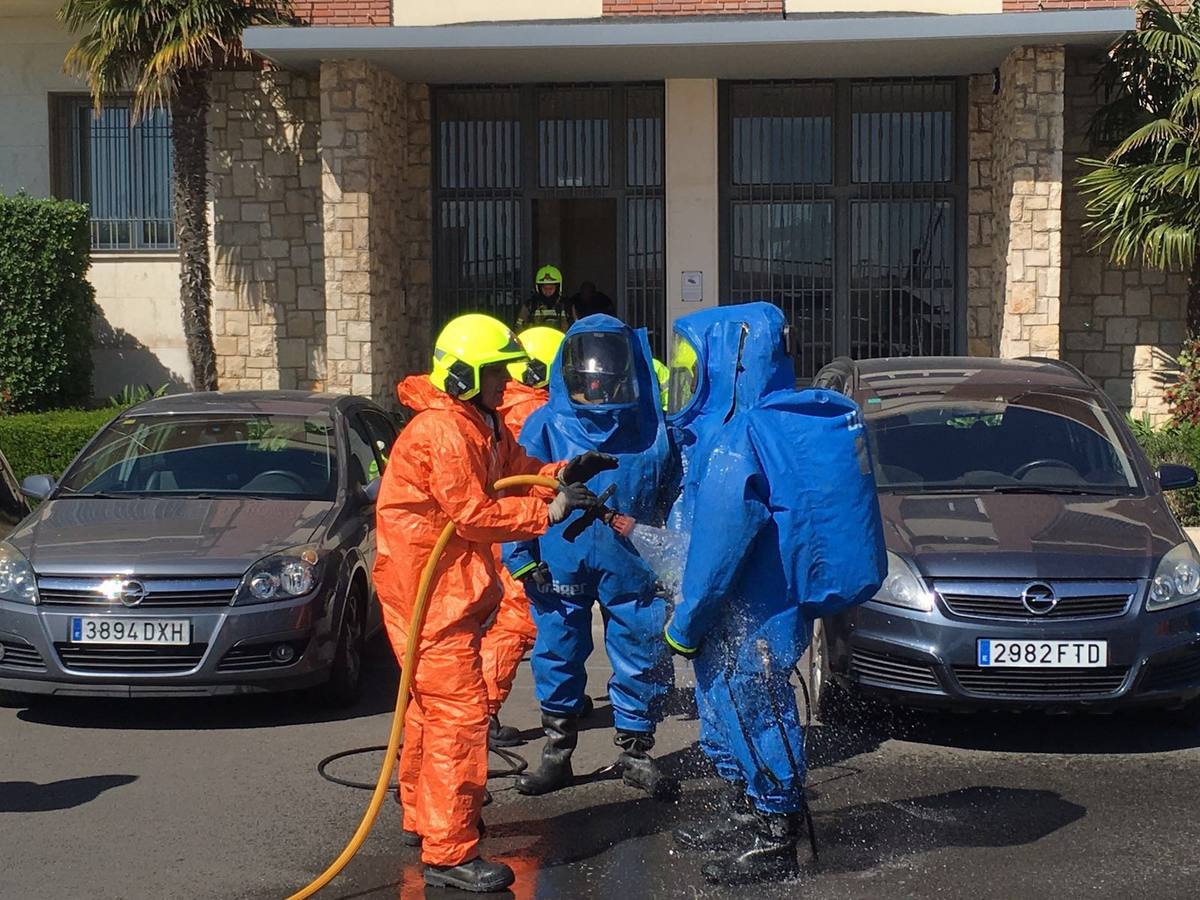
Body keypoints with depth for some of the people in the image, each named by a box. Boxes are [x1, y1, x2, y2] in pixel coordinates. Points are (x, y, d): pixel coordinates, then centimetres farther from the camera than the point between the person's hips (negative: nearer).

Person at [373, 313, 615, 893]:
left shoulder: (480, 424, 12)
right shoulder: (443, 433, -21)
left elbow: (516, 469, 13)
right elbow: (475, 514, -23)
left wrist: (563, 475, -5)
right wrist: (548, 511, -20)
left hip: (449, 587, 11)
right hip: (428, 589, -11)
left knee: (432, 708, 21)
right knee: (458, 713, -11)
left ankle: (423, 819, 37)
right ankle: (449, 853, -7)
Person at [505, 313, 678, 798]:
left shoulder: (651, 423, 0)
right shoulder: (547, 423, -2)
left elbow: (674, 493, 10)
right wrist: (521, 557, -2)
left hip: (633, 568, 0)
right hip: (561, 565, 0)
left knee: (641, 659, 7)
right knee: (558, 655, 9)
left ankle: (635, 753, 26)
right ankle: (557, 753, 25)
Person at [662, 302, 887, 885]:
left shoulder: (735, 445, -23)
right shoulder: (782, 427, 9)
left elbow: (718, 550, -23)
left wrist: (684, 624, -13)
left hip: (755, 617, -10)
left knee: (757, 714, 2)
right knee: (726, 705, 21)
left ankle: (776, 844, 15)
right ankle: (743, 818, 37)